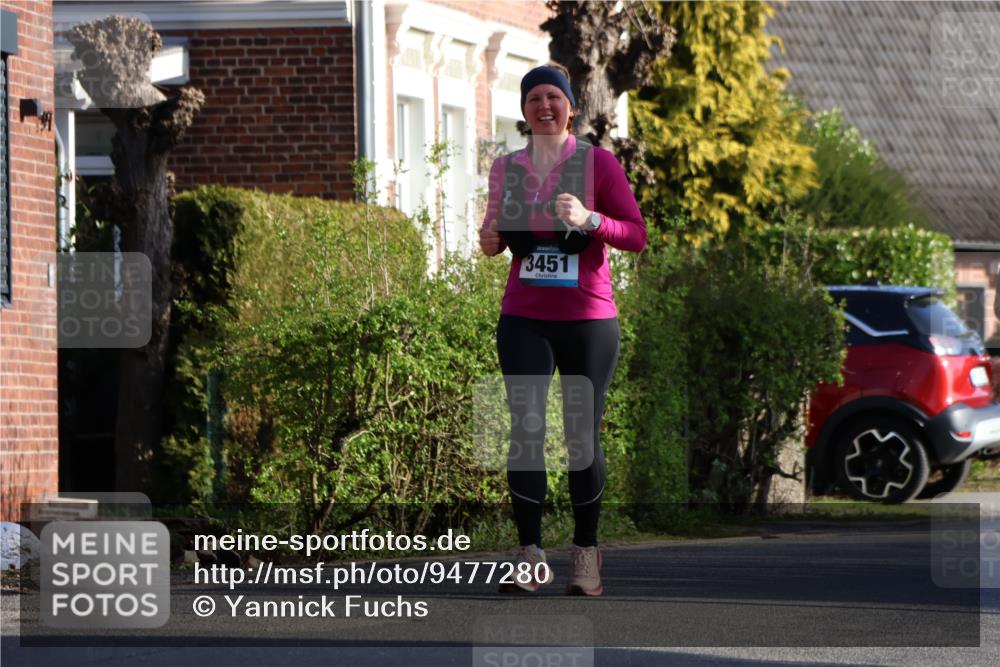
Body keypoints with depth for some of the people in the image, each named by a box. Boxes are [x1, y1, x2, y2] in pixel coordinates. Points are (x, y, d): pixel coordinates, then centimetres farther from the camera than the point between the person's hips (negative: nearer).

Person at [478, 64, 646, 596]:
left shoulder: (598, 163, 1)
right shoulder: (505, 168, 11)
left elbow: (636, 234, -3)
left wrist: (588, 220, -20)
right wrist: (490, 240, -1)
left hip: (587, 317, -2)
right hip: (524, 318, 2)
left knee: (583, 436, 0)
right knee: (525, 431, -9)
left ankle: (586, 553, 10)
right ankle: (530, 556, -10)